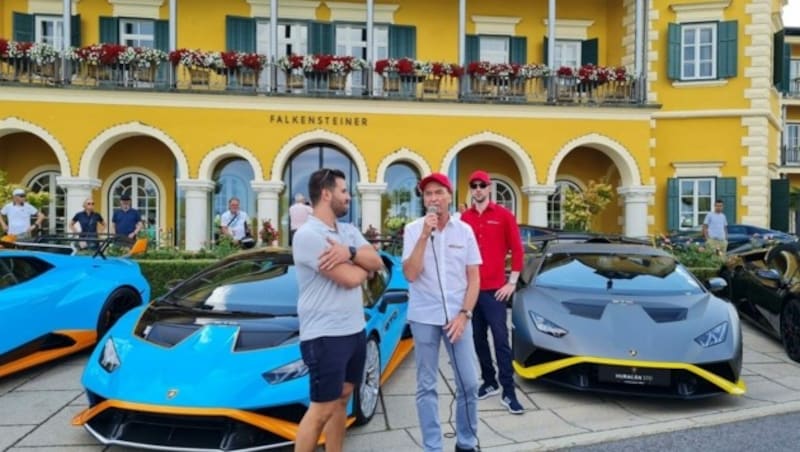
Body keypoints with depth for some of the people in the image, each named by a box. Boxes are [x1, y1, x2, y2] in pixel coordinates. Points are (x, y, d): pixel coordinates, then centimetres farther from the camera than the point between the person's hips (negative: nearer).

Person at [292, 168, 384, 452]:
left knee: (341, 400, 17)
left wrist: (350, 253, -18)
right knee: (322, 409, -2)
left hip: (355, 330, 9)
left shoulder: (349, 231, 11)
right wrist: (363, 263, 0)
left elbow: (378, 262, -1)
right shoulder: (308, 235, -17)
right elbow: (350, 278, -21)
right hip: (325, 336, -9)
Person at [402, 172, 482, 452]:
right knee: (426, 386, 7)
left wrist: (464, 314, -7)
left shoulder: (464, 230, 1)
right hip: (424, 317, -1)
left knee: (469, 383, 5)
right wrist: (425, 236, -20)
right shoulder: (413, 230, -4)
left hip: (457, 316, 2)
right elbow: (410, 274, -14)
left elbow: (473, 278, 3)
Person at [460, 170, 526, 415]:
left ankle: (508, 392, 2)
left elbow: (517, 250, 0)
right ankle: (489, 382, 26)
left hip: (494, 289, -3)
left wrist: (512, 282, -5)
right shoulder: (464, 218, 6)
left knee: (501, 339, -4)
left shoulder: (504, 216, -1)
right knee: (478, 339, 11)